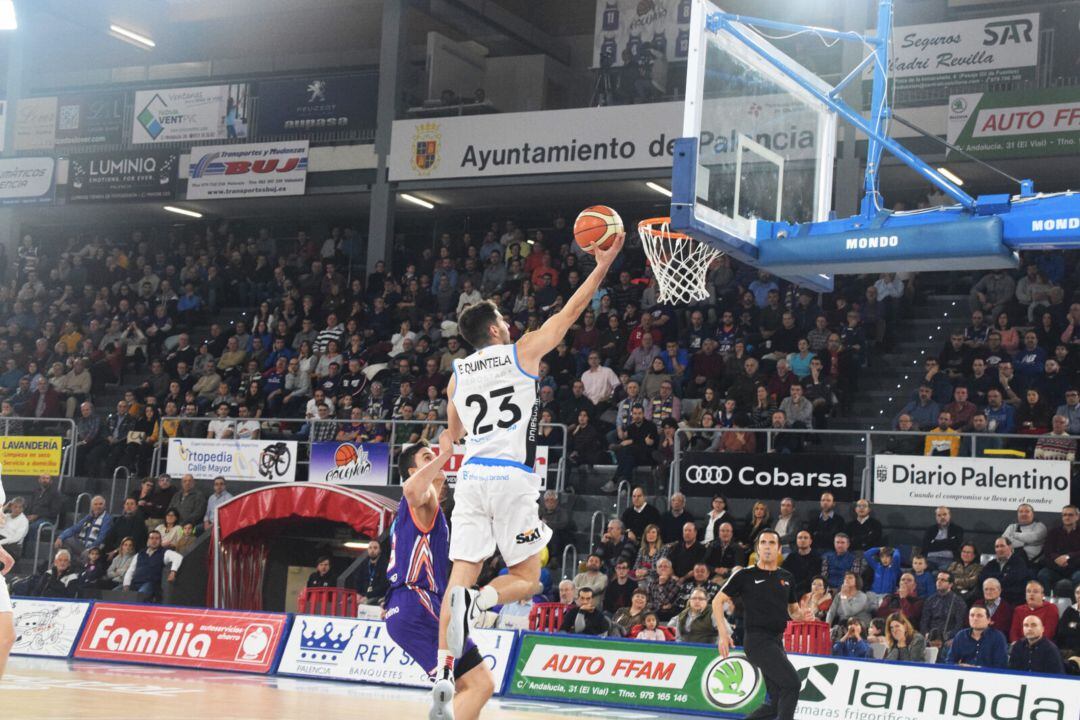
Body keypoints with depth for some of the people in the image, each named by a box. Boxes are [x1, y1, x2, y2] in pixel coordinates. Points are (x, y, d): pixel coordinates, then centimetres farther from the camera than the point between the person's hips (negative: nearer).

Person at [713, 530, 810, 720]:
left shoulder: (787, 578, 13)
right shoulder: (745, 575, -2)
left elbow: (793, 609, 23)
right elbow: (718, 601, 0)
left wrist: (801, 615, -1)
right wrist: (723, 634, -9)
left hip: (776, 642, 7)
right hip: (757, 639, -7)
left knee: (775, 702, 6)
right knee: (792, 683, -21)